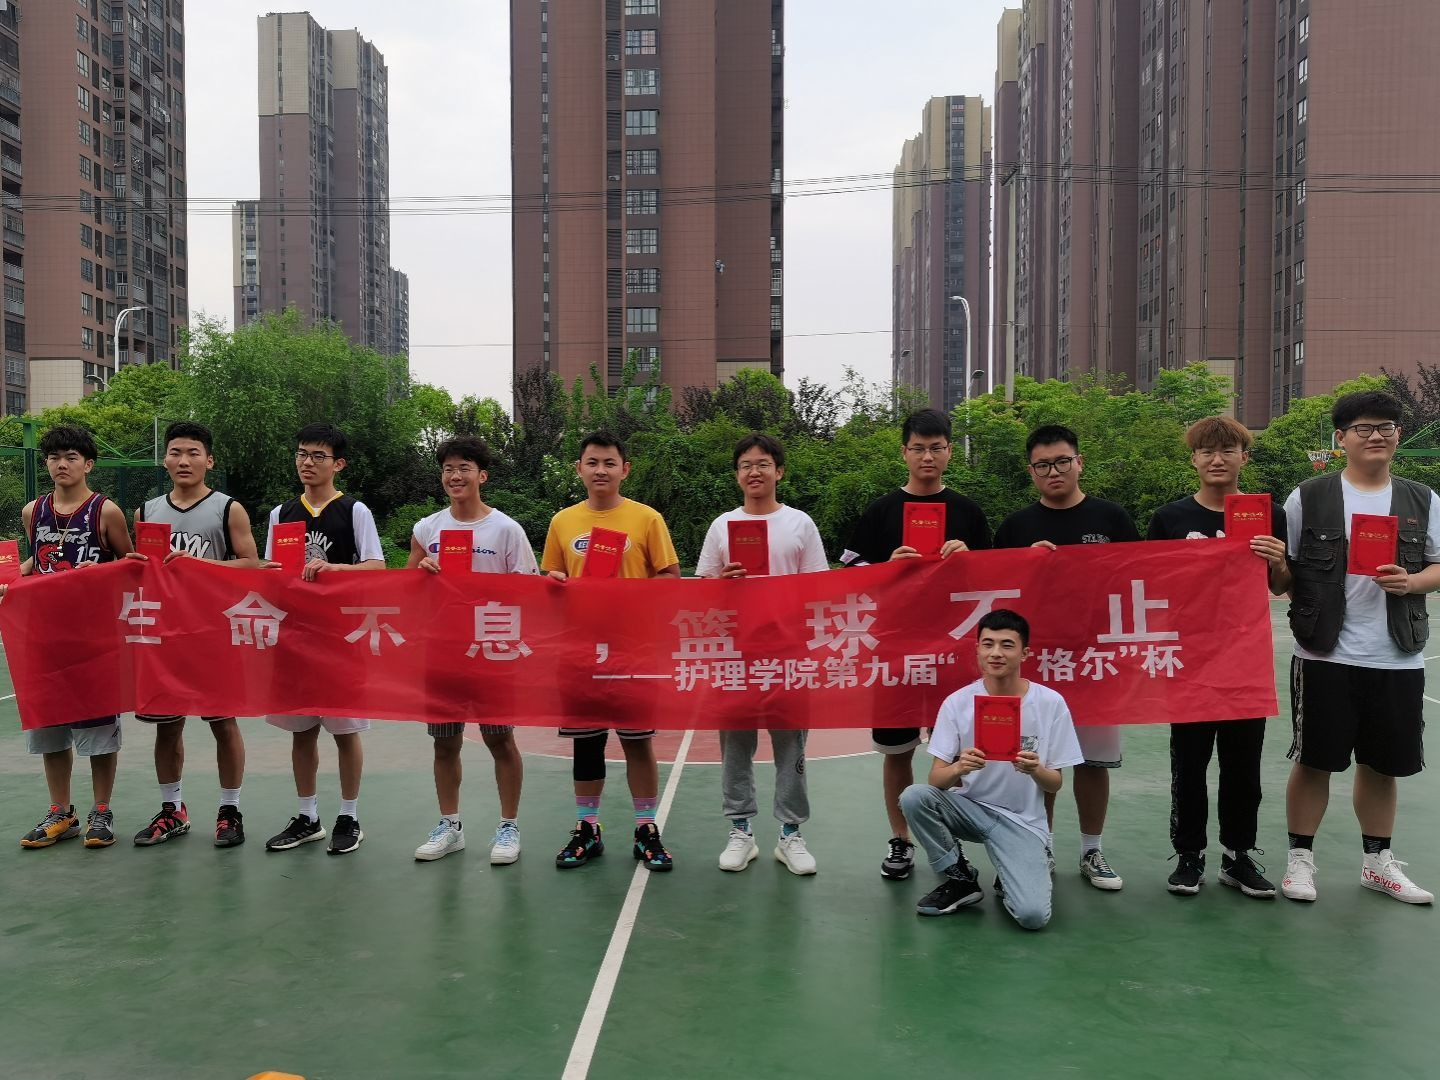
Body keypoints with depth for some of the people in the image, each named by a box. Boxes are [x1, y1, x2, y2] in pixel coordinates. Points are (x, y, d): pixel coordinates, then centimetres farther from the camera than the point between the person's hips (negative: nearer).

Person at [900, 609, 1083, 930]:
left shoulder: (1050, 703, -9)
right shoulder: (957, 702, -8)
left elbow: (1055, 784, -3)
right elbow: (936, 778, -10)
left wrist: (1035, 770, -26)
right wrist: (959, 767, -33)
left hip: (1022, 819, -2)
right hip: (969, 806, 2)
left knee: (1033, 915, -24)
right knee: (914, 797, -28)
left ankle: (1011, 879, 14)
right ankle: (959, 878, -3)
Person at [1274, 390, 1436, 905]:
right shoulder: (1308, 498, -1)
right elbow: (1283, 572, 3)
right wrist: (1280, 576, -19)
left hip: (1398, 659, 3)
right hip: (1325, 655, -3)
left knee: (1382, 764, 14)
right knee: (1314, 760, 5)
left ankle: (1377, 861, 32)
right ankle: (1300, 859, 19)